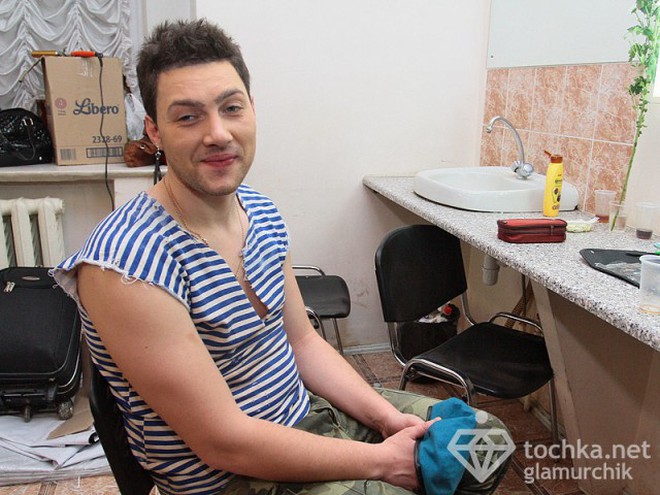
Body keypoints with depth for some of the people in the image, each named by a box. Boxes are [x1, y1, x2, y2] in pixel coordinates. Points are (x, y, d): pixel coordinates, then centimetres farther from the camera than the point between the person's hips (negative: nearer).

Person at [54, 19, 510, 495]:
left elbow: (302, 341, 5)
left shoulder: (261, 211, -2)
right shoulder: (125, 264, -27)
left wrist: (386, 416, -7)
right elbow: (223, 442, -24)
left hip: (310, 413, 7)